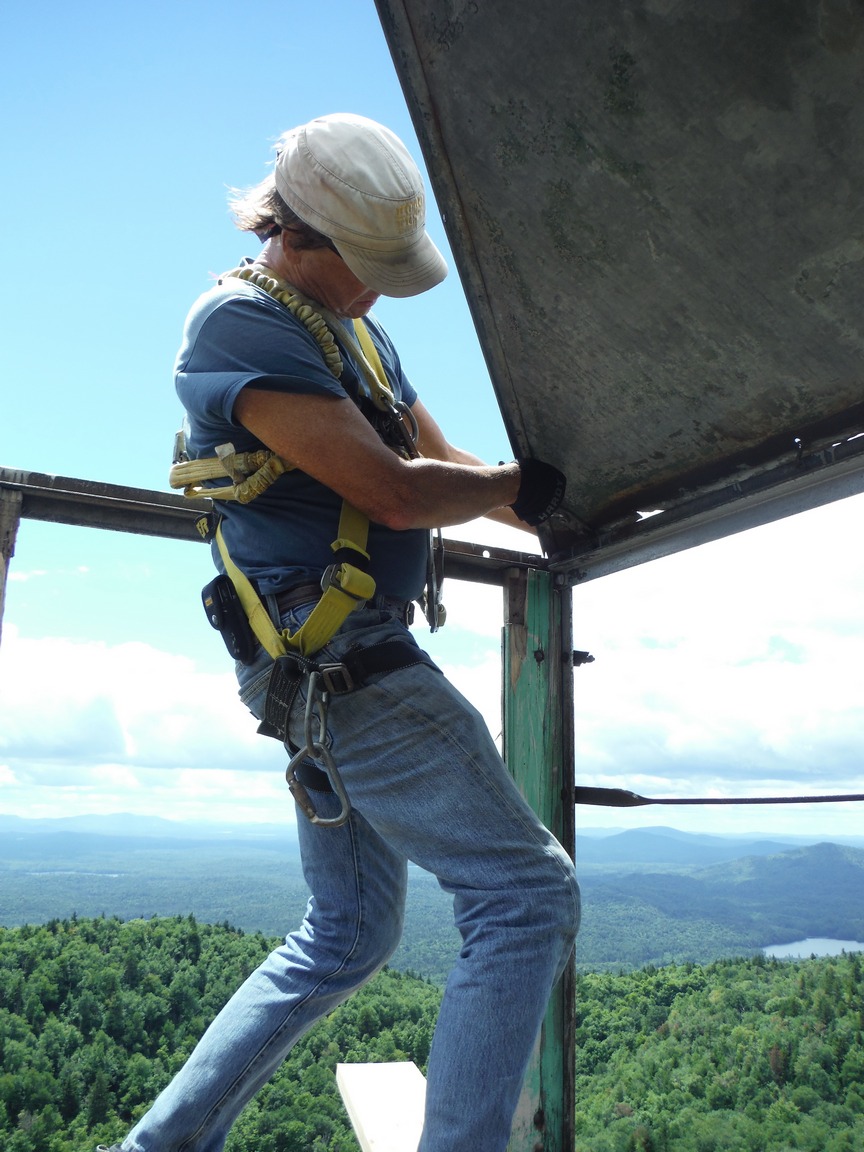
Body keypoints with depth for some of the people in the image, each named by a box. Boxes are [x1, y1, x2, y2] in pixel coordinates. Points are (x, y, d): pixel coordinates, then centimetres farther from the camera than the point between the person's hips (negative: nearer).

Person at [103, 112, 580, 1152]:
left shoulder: (351, 326, 19)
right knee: (526, 896, -7)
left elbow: (443, 463, 20)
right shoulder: (241, 327, -11)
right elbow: (394, 491, -19)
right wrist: (518, 484, -3)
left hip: (338, 665, 10)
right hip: (334, 653, -10)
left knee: (346, 933, 18)